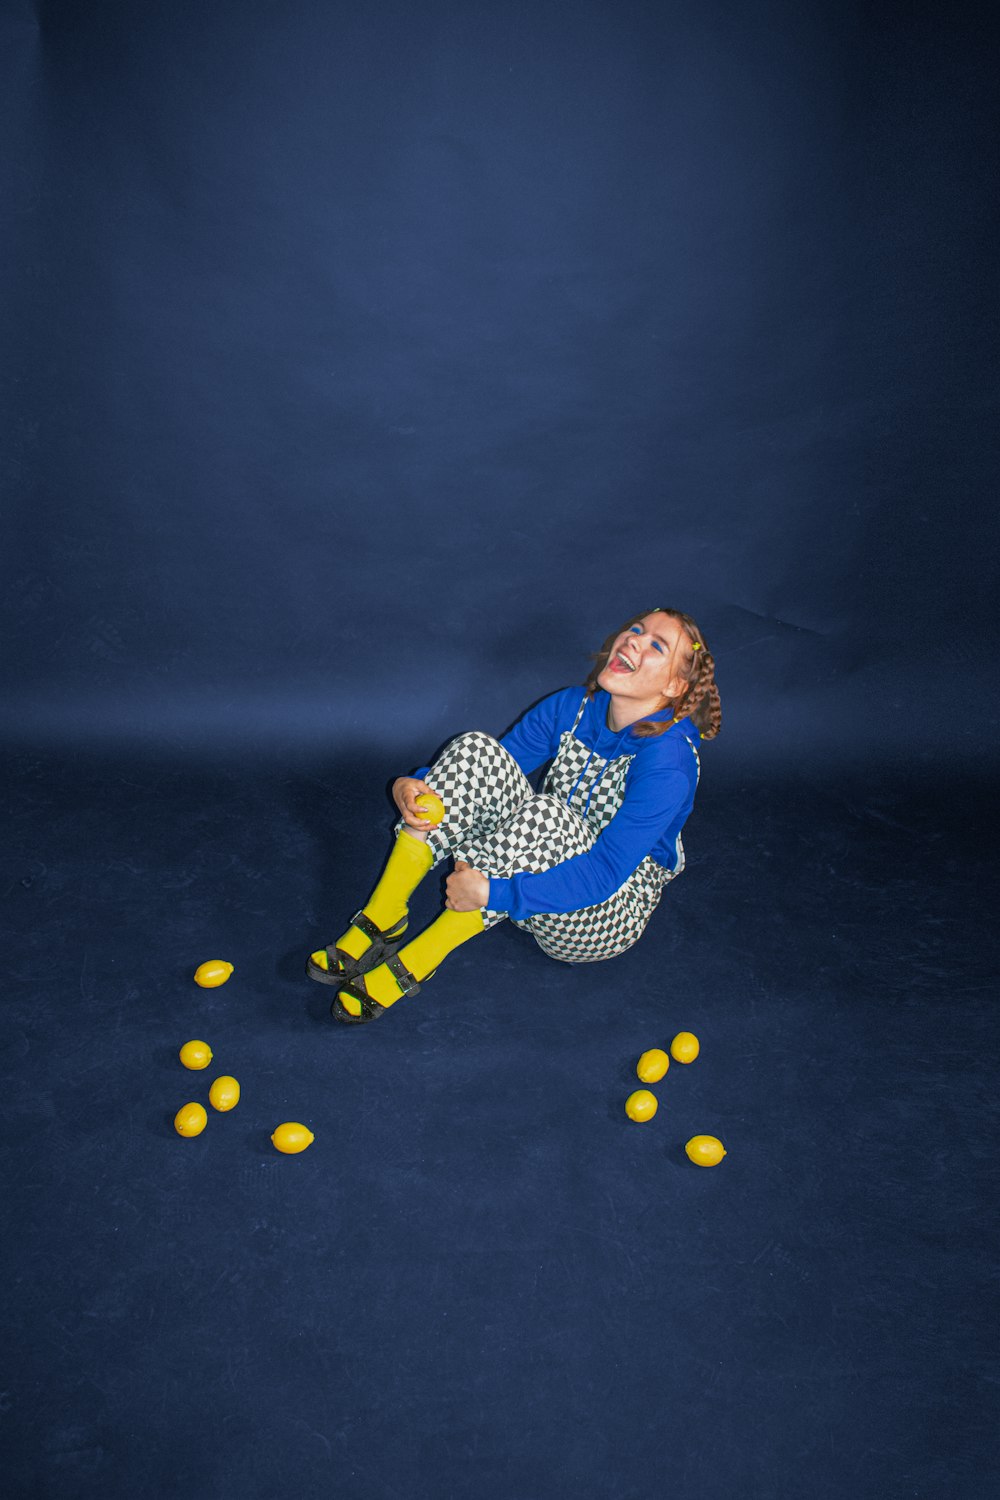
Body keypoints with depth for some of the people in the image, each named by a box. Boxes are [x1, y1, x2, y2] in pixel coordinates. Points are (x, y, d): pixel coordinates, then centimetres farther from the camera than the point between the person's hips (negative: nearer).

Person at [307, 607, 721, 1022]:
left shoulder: (668, 759, -22)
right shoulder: (573, 707, -2)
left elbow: (605, 875, -29)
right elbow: (484, 774, 4)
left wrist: (493, 892, -36)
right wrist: (411, 786, -16)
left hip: (603, 918, -6)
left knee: (546, 812, -37)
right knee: (476, 749, -17)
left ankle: (418, 958, -24)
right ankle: (381, 918, -16)